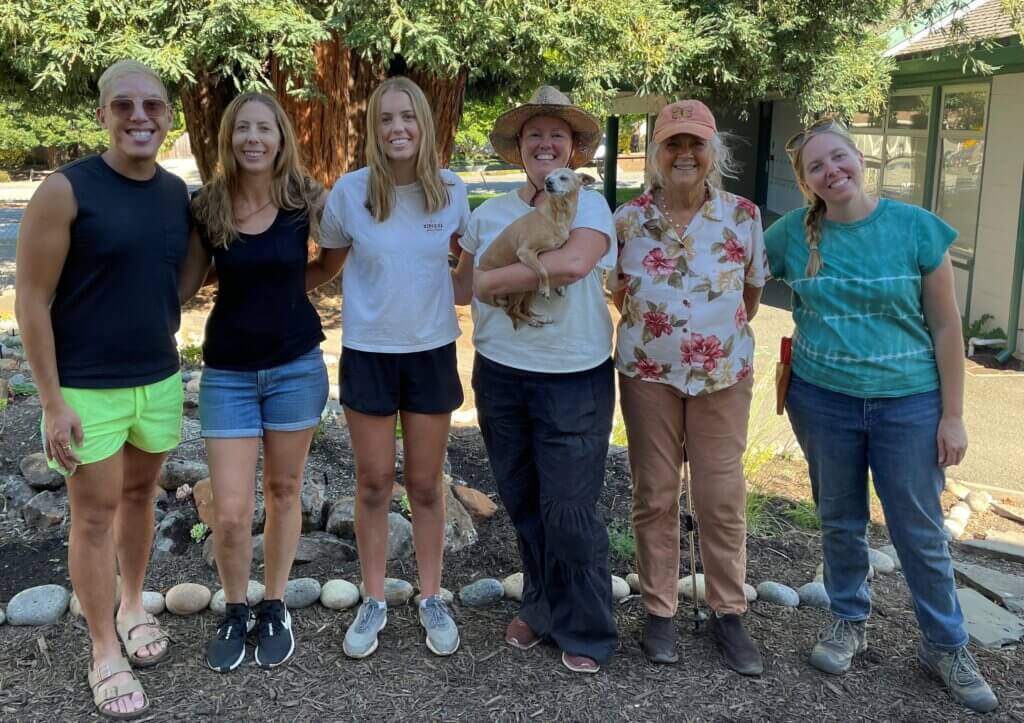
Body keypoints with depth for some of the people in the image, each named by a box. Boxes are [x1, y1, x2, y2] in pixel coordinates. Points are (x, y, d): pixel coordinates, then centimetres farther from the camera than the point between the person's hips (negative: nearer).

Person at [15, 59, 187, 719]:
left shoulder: (179, 193, 3)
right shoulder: (66, 190, -14)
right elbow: (31, 302, -12)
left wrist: (167, 353, 12)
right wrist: (53, 401, -14)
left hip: (159, 381, 5)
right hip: (86, 389, -5)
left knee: (140, 496, 19)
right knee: (95, 515, 4)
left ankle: (133, 607, 39)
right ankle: (106, 655, 17)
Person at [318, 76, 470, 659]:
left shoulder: (452, 190, -6)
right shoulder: (350, 191, -10)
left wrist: (452, 298, 6)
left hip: (433, 350, 1)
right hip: (369, 352, -1)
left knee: (426, 484, 10)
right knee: (374, 483, 8)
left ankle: (432, 600, 26)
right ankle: (374, 603, 24)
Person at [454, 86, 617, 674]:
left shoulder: (588, 204, -7)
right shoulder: (490, 213, 7)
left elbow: (575, 261, -27)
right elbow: (464, 288, 14)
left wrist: (496, 278, -17)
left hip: (575, 379, -5)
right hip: (500, 375, 5)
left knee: (569, 511, 0)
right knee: (524, 505, 15)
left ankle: (584, 632, 18)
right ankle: (541, 610, 34)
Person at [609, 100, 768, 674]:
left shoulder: (743, 215, -3)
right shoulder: (629, 218, -3)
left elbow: (753, 290, 8)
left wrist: (726, 333, 9)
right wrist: (650, 326, 3)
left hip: (724, 374, 0)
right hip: (648, 372, 0)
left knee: (724, 497, 5)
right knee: (655, 495, 8)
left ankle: (729, 614, 21)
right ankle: (659, 610, 22)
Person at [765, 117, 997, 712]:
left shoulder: (917, 227, -9)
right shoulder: (793, 233, -4)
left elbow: (946, 329, -6)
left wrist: (952, 416, -6)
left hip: (909, 402, -2)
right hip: (822, 400, 2)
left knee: (921, 532, 7)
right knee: (841, 521, 15)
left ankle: (947, 645, 26)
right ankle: (850, 622, 36)